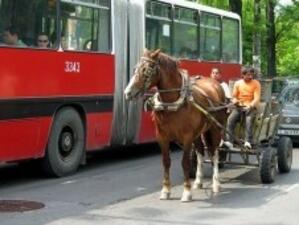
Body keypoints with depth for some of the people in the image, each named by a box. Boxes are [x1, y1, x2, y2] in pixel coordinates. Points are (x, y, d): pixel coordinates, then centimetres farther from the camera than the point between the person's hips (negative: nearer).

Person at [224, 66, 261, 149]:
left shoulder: (256, 84, 1)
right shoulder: (238, 83, 10)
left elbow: (257, 98, -8)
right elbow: (234, 96, 13)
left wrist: (250, 106, -26)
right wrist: (235, 100, -12)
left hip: (251, 107, -2)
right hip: (239, 106, 3)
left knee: (249, 119, -35)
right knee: (230, 119, -26)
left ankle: (248, 142, -40)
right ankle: (228, 141, -31)